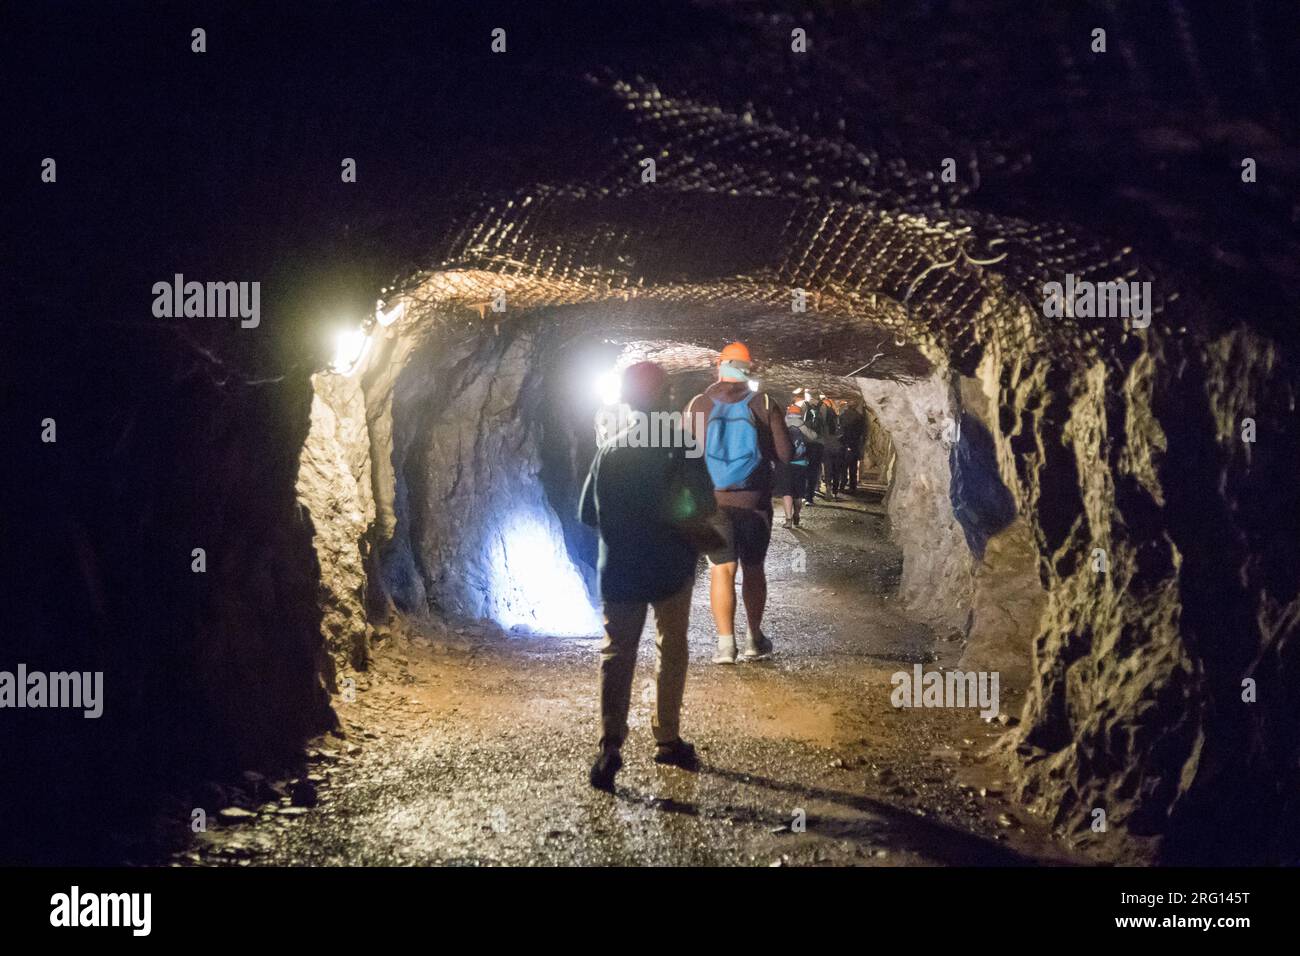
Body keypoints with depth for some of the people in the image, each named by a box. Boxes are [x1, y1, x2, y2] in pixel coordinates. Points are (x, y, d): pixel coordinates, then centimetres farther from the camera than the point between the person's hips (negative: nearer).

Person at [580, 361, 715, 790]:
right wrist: (685, 523, 5)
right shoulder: (679, 442, -8)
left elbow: (588, 513, 3)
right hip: (670, 566, -2)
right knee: (671, 652, 14)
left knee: (617, 655, 4)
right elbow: (705, 505, -16)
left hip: (619, 569, 2)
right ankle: (667, 740, 17)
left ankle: (611, 745, -10)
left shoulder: (610, 448, 1)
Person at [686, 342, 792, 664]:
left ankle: (725, 644, -2)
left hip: (712, 501, 0)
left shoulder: (698, 405, -4)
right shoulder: (764, 404, -5)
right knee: (753, 568, 13)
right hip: (754, 501, 0)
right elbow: (784, 454, -6)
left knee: (721, 569, 3)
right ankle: (755, 640, 18)